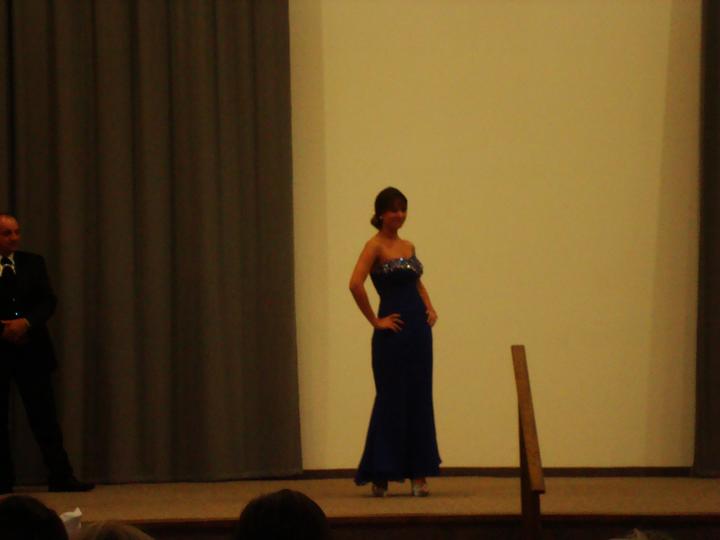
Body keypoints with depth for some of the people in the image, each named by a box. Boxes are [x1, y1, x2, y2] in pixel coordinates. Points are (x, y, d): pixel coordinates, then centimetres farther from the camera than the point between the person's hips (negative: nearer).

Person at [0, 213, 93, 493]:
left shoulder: (33, 263, 9)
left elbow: (48, 300, 2)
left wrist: (26, 322, -15)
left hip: (30, 350, 2)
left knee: (44, 416, -1)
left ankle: (60, 476, -2)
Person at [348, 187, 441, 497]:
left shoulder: (408, 246, 14)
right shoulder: (375, 246, -8)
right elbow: (356, 284, -21)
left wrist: (429, 309, 13)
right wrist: (375, 321, -16)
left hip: (419, 330, 7)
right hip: (393, 333, -7)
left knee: (420, 399, 7)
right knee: (391, 400, -2)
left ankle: (419, 474, 11)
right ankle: (379, 475, 7)